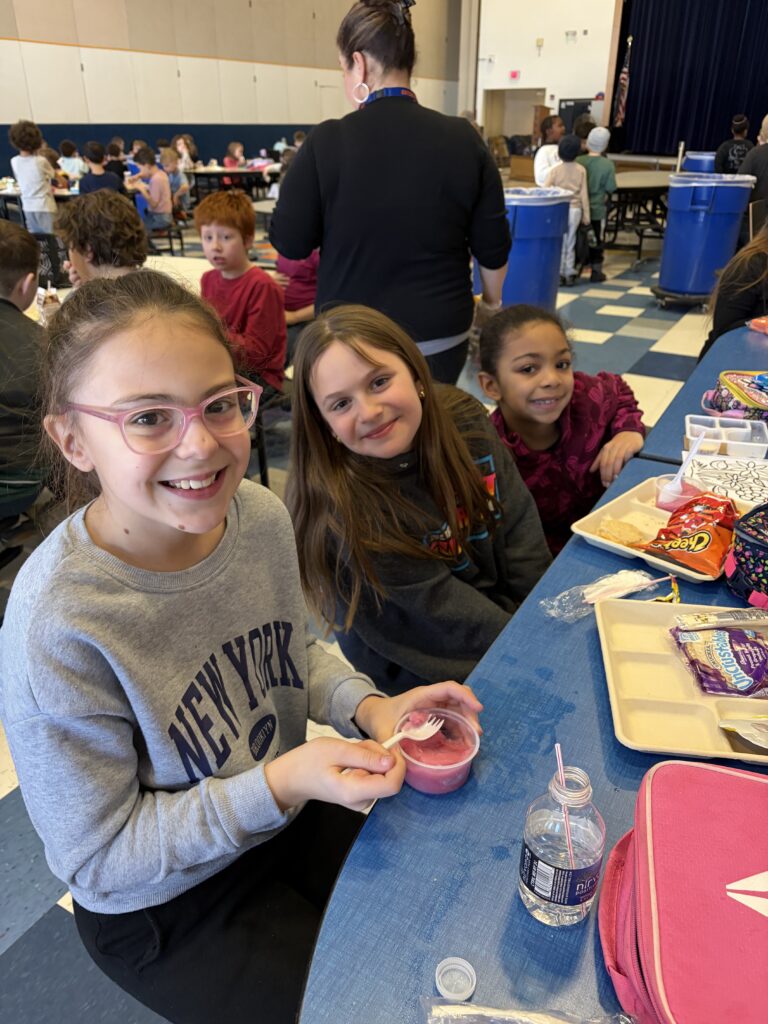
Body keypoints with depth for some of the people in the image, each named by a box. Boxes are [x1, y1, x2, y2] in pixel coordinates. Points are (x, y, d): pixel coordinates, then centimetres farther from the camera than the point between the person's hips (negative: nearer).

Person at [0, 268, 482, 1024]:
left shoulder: (260, 515, -15)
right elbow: (100, 862, -21)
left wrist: (366, 706, -15)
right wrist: (282, 784, -33)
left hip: (287, 811, 5)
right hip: (165, 910, -5)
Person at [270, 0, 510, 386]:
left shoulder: (326, 142, -11)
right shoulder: (464, 139, -4)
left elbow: (289, 243, -4)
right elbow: (492, 246, 3)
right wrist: (491, 303, 21)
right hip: (442, 337, 3)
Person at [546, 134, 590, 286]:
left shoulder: (556, 169, -7)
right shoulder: (581, 170, -1)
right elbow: (584, 194, 0)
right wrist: (586, 215, 6)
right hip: (575, 210, 2)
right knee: (570, 243, 11)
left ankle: (559, 274, 2)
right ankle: (570, 274, 11)